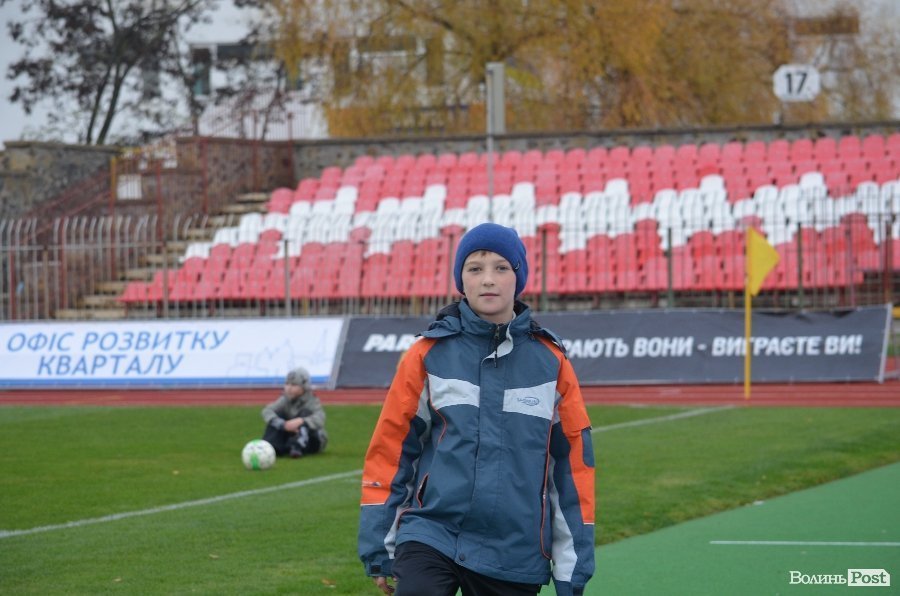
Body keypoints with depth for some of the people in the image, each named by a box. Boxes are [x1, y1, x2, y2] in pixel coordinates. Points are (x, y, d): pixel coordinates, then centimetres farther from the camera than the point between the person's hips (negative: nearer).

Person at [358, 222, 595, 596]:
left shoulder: (551, 362, 4)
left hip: (515, 560, 2)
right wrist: (379, 549, 3)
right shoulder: (429, 355, 1)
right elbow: (390, 449, 4)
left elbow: (572, 462, 7)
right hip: (430, 534, -2)